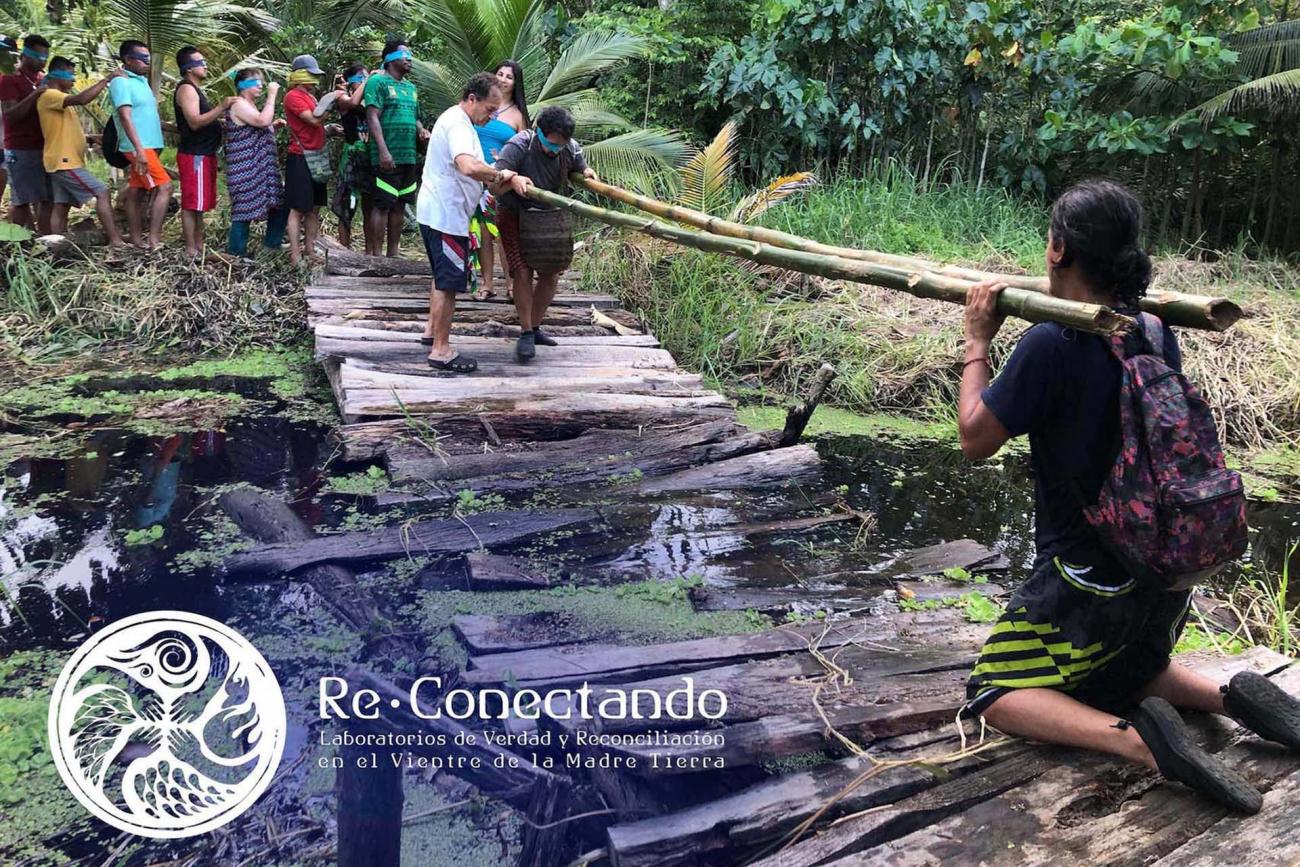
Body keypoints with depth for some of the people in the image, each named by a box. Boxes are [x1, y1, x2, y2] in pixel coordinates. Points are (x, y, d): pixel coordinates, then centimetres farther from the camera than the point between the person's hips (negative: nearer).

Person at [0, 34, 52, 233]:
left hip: (45, 148, 6)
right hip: (21, 150, -6)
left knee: (47, 199, 2)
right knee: (21, 200, -4)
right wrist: (33, 96, -24)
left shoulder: (44, 80, 16)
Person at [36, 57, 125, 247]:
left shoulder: (60, 97, 19)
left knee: (61, 206, 7)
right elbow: (82, 99, -29)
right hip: (65, 162, -10)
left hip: (64, 161, 10)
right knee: (102, 193, -14)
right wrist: (107, 78, -26)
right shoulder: (49, 95, -13)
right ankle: (115, 240, -19)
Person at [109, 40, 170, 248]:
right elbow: (125, 117, -18)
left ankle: (137, 241, 11)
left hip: (149, 146, 8)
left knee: (136, 193, 8)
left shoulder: (142, 81, 17)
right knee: (164, 187, -15)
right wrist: (139, 149, -26)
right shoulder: (122, 82, -10)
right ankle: (154, 240, -16)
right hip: (138, 147, -8)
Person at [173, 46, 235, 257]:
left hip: (204, 154, 10)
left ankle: (199, 245, 20)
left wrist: (223, 113, 15)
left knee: (200, 204, 14)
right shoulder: (186, 89, -11)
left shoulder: (196, 89, 20)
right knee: (191, 204, -7)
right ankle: (191, 249, -4)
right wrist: (221, 107, -28)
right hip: (194, 155, -10)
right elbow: (194, 122, -23)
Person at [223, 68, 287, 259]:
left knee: (279, 204, 10)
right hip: (245, 170, -10)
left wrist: (274, 125, 15)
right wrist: (271, 95, -19)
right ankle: (236, 252, 1)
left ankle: (272, 244, 20)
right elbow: (263, 121, -26)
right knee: (245, 208, -7)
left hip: (259, 168, 10)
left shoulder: (250, 106, 19)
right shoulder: (239, 105, -12)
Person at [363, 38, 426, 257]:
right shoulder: (378, 81, -4)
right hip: (388, 157, -7)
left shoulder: (410, 87, 20)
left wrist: (421, 131, 4)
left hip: (409, 156, 7)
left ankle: (393, 254, 16)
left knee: (399, 205, 9)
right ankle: (375, 255, -3)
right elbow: (372, 118, -12)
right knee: (382, 205, -7)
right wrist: (383, 151, -22)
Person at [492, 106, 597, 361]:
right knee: (523, 272, -15)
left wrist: (586, 172, -10)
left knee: (551, 275, 3)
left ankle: (535, 328, 21)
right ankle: (526, 333, -3)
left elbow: (580, 168, 11)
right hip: (514, 215, -5)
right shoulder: (519, 146, -26)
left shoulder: (571, 149, -11)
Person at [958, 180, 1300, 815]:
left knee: (994, 695, 5)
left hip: (1087, 581, -7)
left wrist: (977, 342, -3)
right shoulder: (1157, 336, -1)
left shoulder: (1051, 345, -23)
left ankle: (1134, 738, -17)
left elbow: (976, 440, -13)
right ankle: (1229, 696, 6)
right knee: (1123, 672, 32)